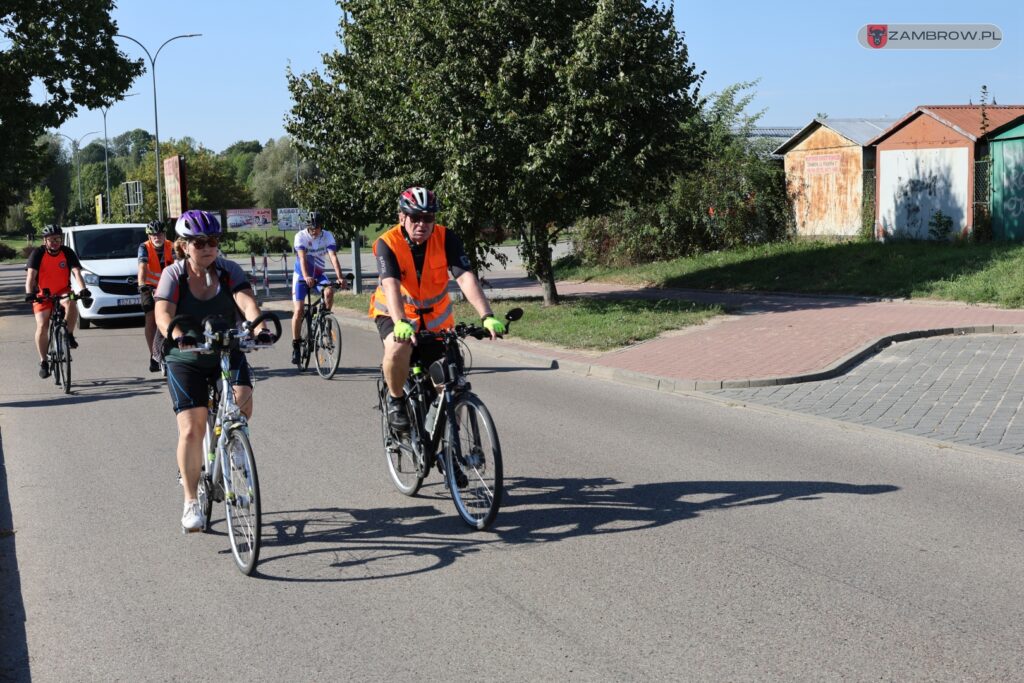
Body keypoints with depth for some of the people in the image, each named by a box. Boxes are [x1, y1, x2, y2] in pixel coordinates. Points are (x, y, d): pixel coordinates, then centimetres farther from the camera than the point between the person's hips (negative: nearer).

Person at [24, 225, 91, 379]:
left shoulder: (68, 253, -9)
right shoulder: (37, 253, -12)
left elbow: (77, 272, -20)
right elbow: (31, 274, -22)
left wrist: (82, 289, -38)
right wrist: (29, 293, -39)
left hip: (63, 292, 0)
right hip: (43, 294, 0)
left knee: (71, 304, -35)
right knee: (42, 326, -13)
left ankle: (69, 335, -13)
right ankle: (43, 362, 1)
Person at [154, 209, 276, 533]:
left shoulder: (229, 271, -4)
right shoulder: (173, 275, -8)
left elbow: (247, 302, -21)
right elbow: (163, 313, -23)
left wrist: (259, 327, -42)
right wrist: (178, 335, -46)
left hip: (227, 353, 1)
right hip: (186, 359, -1)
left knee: (242, 402, -25)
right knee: (191, 429, -10)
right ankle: (191, 502, 2)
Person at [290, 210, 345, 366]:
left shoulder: (327, 236, -13)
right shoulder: (301, 236, -19)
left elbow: (333, 256, -24)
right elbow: (302, 258, -31)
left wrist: (339, 277, -39)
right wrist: (306, 277, -48)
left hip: (318, 274, 2)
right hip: (301, 276, -2)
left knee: (329, 291, -30)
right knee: (298, 310, -11)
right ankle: (296, 345, 1)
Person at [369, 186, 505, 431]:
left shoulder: (446, 239, -18)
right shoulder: (387, 244, -22)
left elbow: (466, 278, -29)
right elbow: (391, 286, -37)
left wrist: (487, 317, -43)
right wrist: (401, 324, -54)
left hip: (435, 316, 3)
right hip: (395, 313, -2)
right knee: (398, 348, -35)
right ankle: (396, 400, -9)